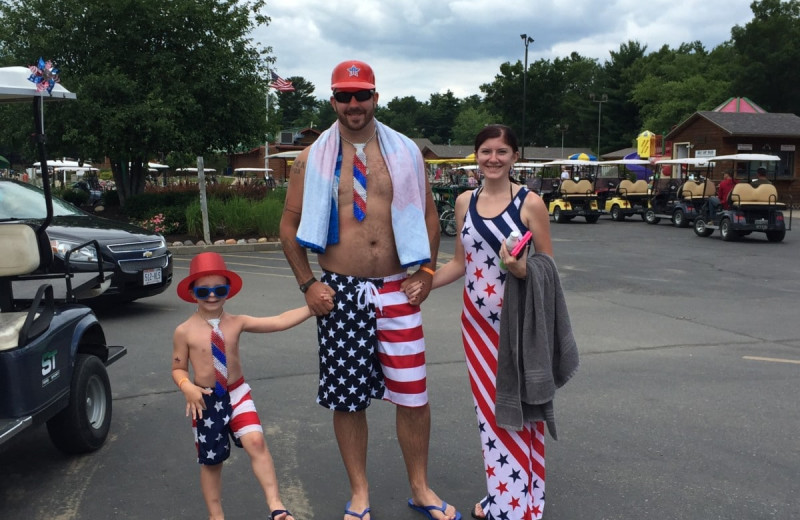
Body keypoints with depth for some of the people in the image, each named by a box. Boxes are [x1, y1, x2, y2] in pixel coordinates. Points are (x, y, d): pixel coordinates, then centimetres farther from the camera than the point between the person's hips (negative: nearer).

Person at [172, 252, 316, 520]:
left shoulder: (237, 322, -6)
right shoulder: (184, 331, -10)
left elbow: (279, 322, -11)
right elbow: (178, 368, -1)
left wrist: (311, 307, -20)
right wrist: (188, 387, -22)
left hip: (237, 394, 1)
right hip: (206, 401, -1)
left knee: (256, 442, -17)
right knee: (211, 460, 10)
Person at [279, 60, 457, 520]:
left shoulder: (405, 152, 5)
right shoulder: (313, 159, 3)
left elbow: (428, 211, 11)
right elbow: (290, 224, 6)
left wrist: (427, 268, 0)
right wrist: (308, 283, -2)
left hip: (397, 291, 1)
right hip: (341, 293, 0)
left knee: (413, 395, 5)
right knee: (347, 398, 8)